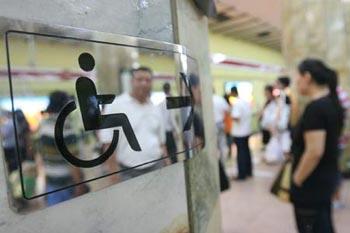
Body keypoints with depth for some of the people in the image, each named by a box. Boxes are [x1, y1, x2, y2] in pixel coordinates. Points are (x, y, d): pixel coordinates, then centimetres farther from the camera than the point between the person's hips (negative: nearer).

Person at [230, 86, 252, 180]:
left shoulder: (236, 103, -19)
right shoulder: (246, 102, 6)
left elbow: (236, 117, -24)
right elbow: (249, 114, 12)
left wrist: (231, 115, -7)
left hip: (239, 132, -8)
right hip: (247, 130, 8)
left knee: (241, 152, 0)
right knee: (246, 150, 17)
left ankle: (242, 174, 8)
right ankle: (249, 171, 27)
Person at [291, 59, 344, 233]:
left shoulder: (315, 108, -24)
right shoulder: (333, 103, 6)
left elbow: (314, 151, -27)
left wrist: (296, 181, -16)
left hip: (312, 183, -9)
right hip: (327, 177, 9)